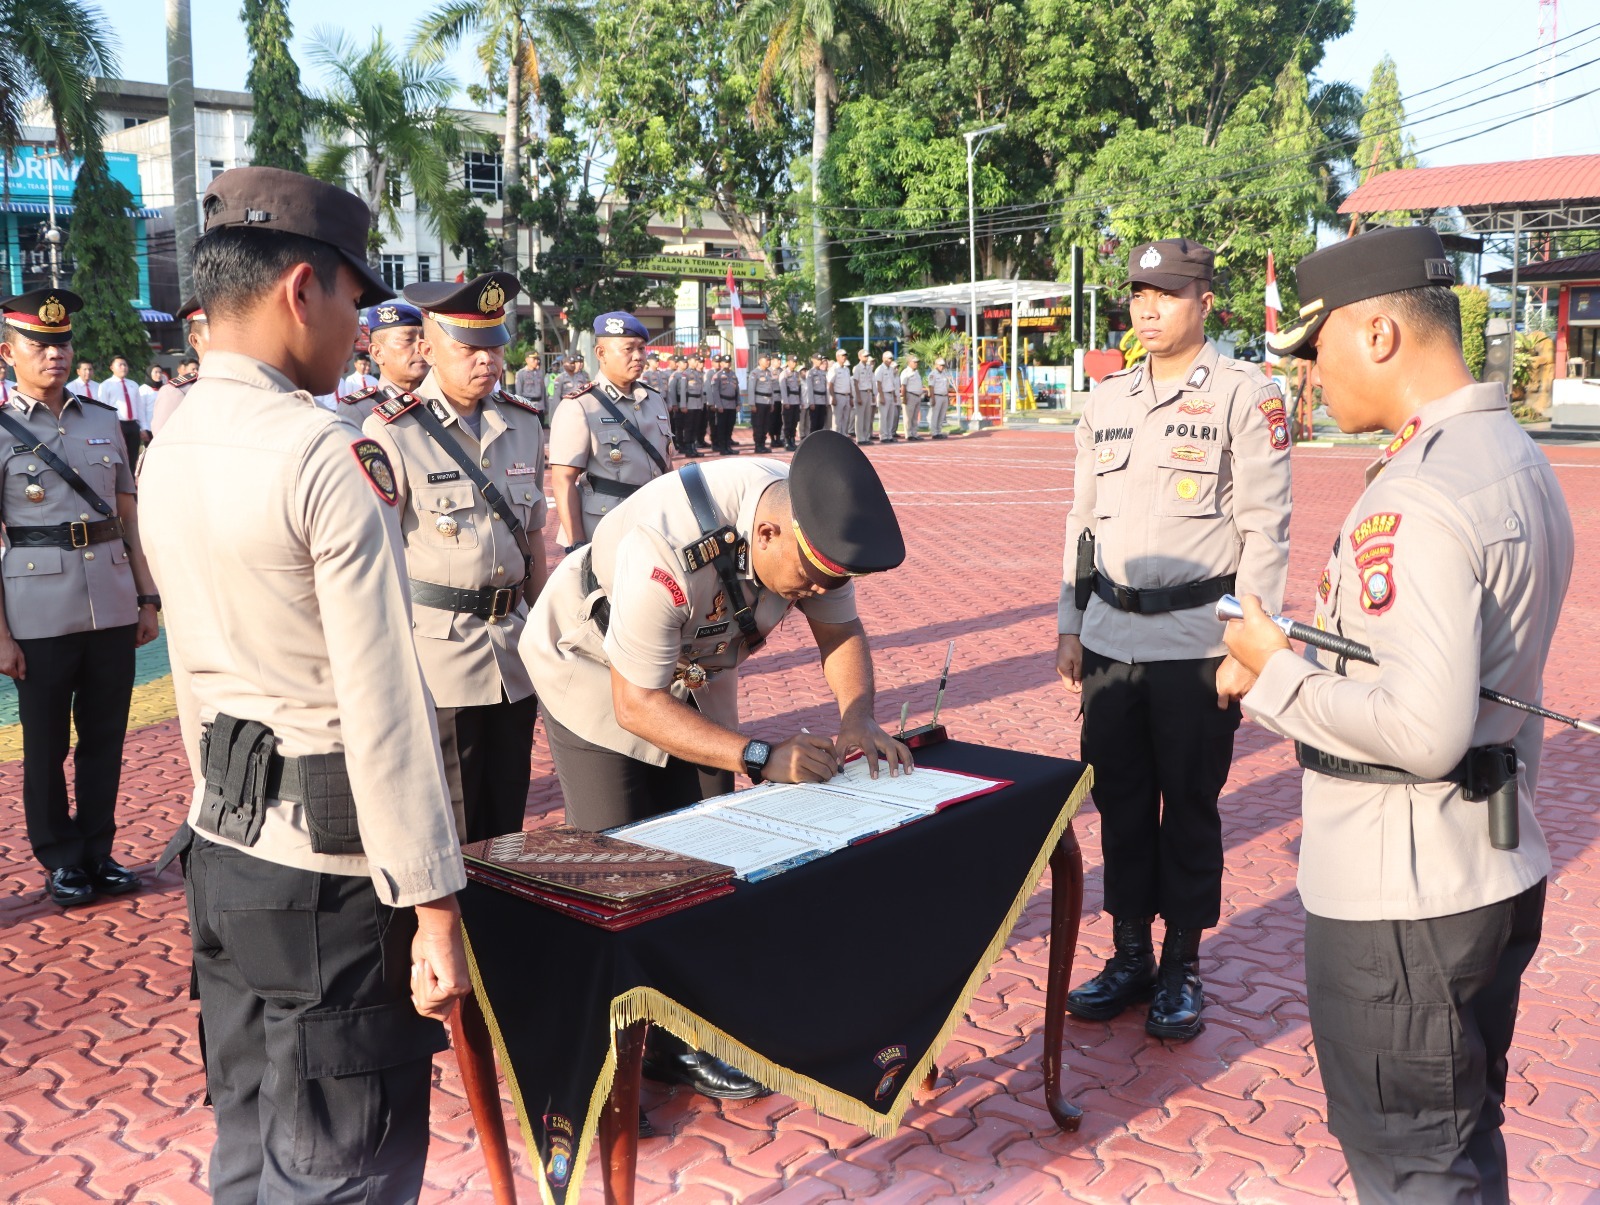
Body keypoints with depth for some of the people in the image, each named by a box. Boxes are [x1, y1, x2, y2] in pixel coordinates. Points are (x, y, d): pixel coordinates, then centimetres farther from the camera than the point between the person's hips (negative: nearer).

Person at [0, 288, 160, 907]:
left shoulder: (104, 421, 9)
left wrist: (147, 599, 9)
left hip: (114, 609, 4)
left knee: (105, 737, 12)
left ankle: (98, 850, 26)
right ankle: (61, 860, 23)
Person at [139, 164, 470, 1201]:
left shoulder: (167, 452, 7)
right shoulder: (330, 456, -18)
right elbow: (382, 700, -20)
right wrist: (433, 903, -16)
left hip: (221, 843, 8)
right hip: (328, 860, -8)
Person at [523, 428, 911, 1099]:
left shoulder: (816, 529, -22)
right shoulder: (664, 549, -41)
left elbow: (841, 630, -4)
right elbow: (636, 705, -33)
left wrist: (858, 717, -22)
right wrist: (761, 758, -39)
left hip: (695, 669, 6)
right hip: (594, 671, -5)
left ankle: (679, 1042, 13)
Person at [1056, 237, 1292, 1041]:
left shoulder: (1246, 396, -5)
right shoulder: (1106, 401, 12)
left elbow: (1265, 528, -8)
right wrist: (1069, 627, 12)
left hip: (1197, 643, -5)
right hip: (1110, 639, 5)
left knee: (1189, 807, 6)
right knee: (1119, 800, 11)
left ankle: (1181, 968, 22)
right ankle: (1130, 956, 26)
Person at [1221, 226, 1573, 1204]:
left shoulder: (1419, 495, -24)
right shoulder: (1523, 462, 7)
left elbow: (1424, 729, -29)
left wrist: (1277, 671, -15)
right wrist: (1285, 671, 9)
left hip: (1401, 898, -10)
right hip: (1495, 876, 10)